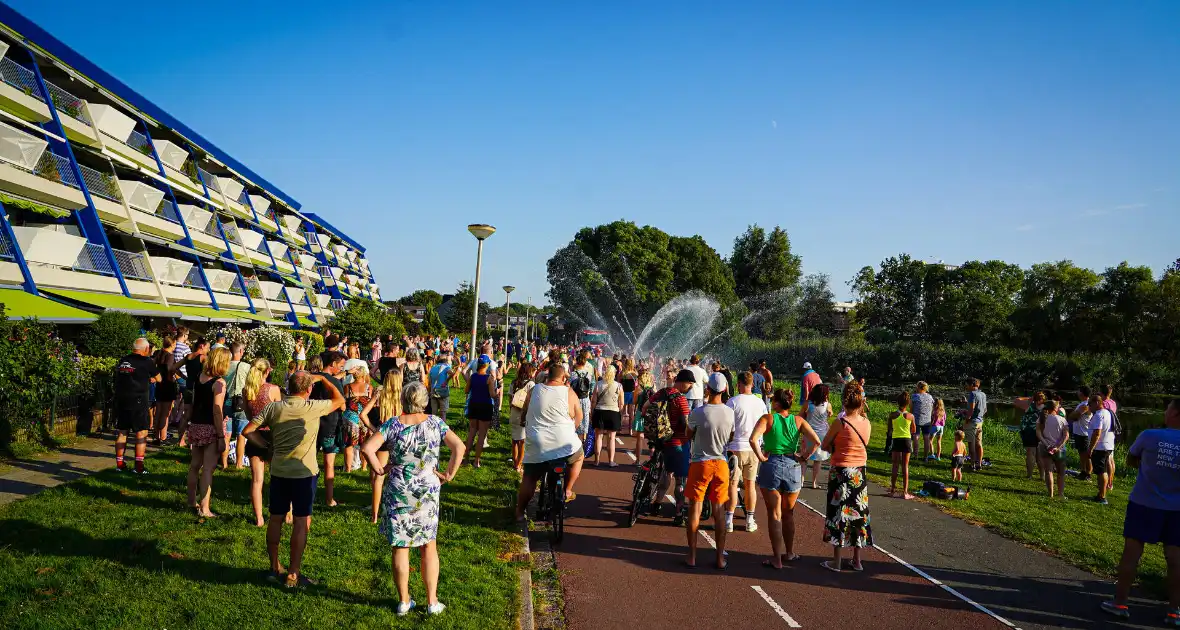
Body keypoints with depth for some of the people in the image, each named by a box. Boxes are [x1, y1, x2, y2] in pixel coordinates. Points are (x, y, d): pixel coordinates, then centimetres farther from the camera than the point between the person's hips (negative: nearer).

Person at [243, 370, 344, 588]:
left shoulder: (273, 408, -1)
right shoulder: (312, 408, -11)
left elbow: (248, 431, -3)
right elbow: (339, 400, 5)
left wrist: (267, 446, 8)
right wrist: (322, 378, 13)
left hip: (278, 471, 4)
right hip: (304, 472, -4)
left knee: (276, 519, 14)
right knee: (301, 522, 2)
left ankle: (275, 568, 25)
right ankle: (293, 574, 5)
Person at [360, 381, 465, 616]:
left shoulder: (393, 424, -9)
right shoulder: (435, 423, -6)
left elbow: (367, 448, -18)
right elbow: (459, 447, -12)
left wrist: (379, 469, -3)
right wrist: (449, 474, -3)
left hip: (398, 493, -1)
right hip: (427, 492, 1)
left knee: (400, 547, 11)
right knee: (428, 546, 14)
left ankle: (404, 601, 20)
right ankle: (432, 601, 18)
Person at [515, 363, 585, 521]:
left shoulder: (535, 390, 4)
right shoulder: (568, 392, -2)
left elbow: (523, 413, 15)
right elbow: (579, 417, 10)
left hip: (536, 447, 2)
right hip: (564, 444, -2)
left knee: (529, 479, 17)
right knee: (578, 456, 29)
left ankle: (520, 512, 21)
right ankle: (567, 491, 29)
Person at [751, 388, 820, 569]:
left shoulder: (768, 418, -8)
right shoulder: (798, 420, 0)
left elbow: (753, 439, -25)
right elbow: (816, 442, -10)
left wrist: (761, 457, -12)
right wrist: (804, 457, 0)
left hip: (771, 466, -3)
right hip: (793, 468, 3)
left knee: (775, 515, 6)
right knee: (788, 514, 20)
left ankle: (776, 559, 6)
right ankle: (789, 553, 31)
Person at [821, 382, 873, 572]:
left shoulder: (840, 423, -16)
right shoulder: (867, 424, -1)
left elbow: (824, 446, -8)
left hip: (841, 472, -5)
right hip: (860, 473, 5)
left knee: (838, 514, 4)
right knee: (857, 514, 13)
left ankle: (836, 561, 9)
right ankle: (856, 560, 20)